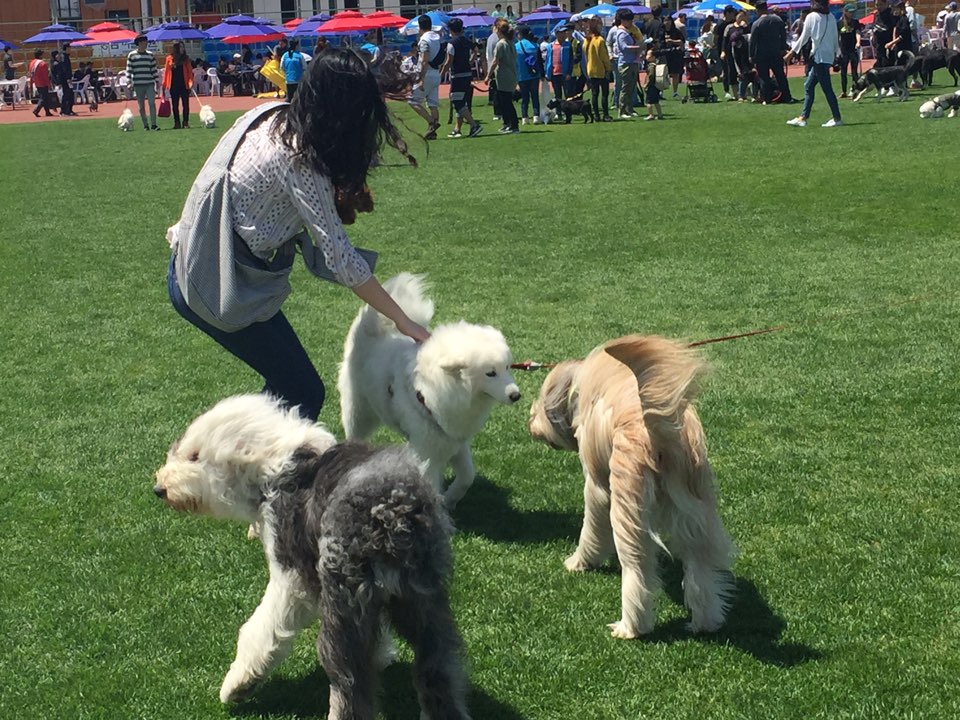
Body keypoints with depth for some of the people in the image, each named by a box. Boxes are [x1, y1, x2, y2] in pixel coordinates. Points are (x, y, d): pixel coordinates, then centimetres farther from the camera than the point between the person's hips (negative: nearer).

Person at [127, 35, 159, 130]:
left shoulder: (150, 55, 9)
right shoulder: (132, 55, 2)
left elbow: (154, 69, 12)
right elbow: (129, 70, 2)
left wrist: (156, 81, 9)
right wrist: (129, 82, -5)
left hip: (149, 83, 1)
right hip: (137, 84, -1)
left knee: (152, 103, -12)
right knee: (141, 106, 4)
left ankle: (153, 124, -12)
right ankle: (145, 125, 11)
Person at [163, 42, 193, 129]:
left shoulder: (185, 58, 5)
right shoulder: (169, 59, 3)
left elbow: (190, 71, 2)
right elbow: (166, 72, 4)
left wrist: (190, 82, -10)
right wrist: (164, 85, 1)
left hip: (184, 85, 0)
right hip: (173, 85, 0)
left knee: (186, 105, 0)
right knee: (175, 106, 5)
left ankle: (186, 122, 7)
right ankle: (177, 123, 11)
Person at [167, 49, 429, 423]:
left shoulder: (272, 115, 2)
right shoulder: (297, 159, -23)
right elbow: (340, 256, -23)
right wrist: (403, 322, -18)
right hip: (222, 287, -9)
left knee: (286, 384, 17)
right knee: (304, 393, -4)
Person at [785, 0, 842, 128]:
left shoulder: (811, 17, -8)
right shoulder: (831, 17, 8)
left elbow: (804, 37, -6)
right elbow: (835, 37, 10)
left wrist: (792, 51, 3)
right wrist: (835, 53, 20)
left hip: (819, 56, -7)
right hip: (829, 55, 7)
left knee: (827, 88, -5)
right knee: (808, 86, 14)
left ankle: (837, 118, -5)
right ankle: (803, 117, 15)